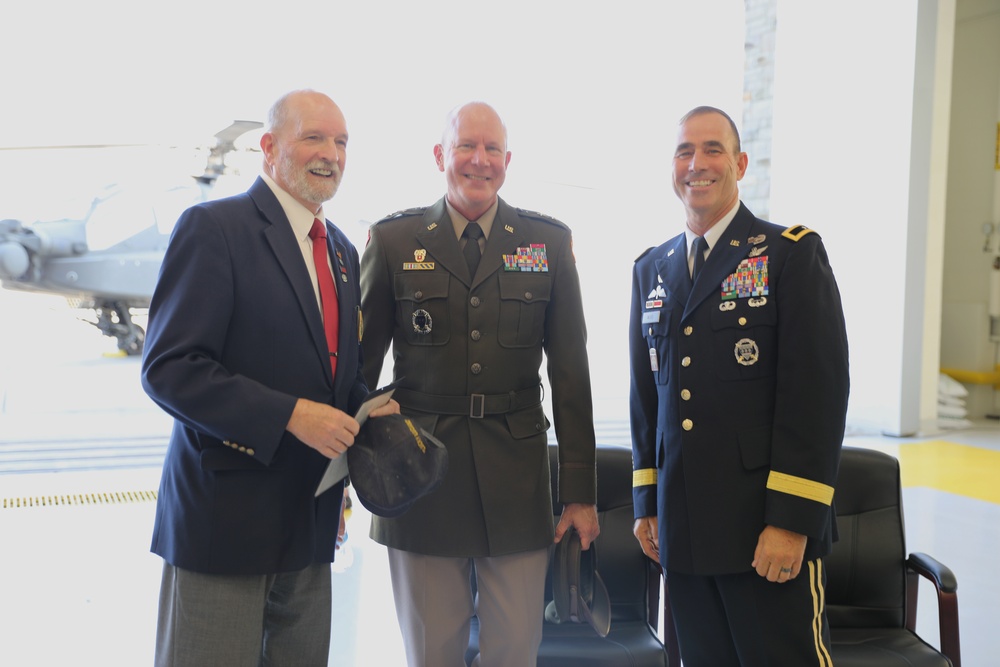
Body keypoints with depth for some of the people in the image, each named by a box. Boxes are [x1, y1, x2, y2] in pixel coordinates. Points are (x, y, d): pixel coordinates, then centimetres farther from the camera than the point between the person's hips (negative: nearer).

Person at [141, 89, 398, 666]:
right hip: (224, 519, -6)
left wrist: (369, 414, -3)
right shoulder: (213, 227, -10)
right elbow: (168, 369, -17)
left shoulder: (343, 251, 13)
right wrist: (290, 415, -23)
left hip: (310, 526, 7)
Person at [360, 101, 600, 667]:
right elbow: (362, 359, 6)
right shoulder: (393, 239, 3)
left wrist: (582, 491, 3)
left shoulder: (549, 241, 4)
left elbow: (571, 371, 4)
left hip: (518, 484, 1)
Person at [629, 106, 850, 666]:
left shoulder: (793, 253, -4)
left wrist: (793, 519, -15)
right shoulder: (651, 270, 13)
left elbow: (819, 391, -11)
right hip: (682, 528, 5)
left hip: (771, 530, -5)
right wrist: (647, 503, 14)